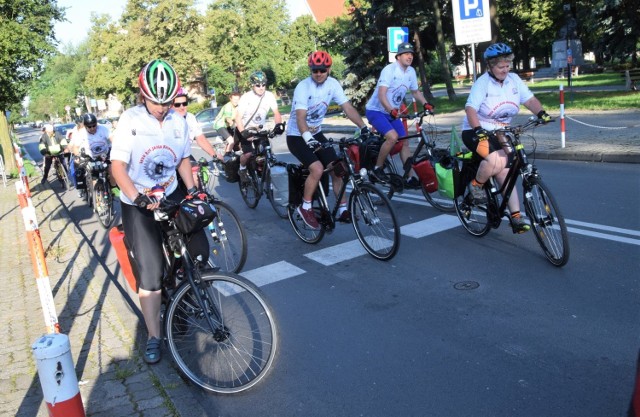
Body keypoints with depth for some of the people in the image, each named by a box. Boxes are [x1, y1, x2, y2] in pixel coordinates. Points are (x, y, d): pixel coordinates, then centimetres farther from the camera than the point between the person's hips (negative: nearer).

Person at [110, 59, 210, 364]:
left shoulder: (179, 122, 1)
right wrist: (138, 198, -31)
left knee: (199, 251, -6)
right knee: (151, 272, -7)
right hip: (138, 204, -4)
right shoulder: (130, 120, -12)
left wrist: (193, 191, -3)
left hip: (171, 195, 4)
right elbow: (118, 165, -18)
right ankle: (154, 337, 10)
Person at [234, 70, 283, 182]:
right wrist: (242, 132, -40)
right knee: (248, 153, -18)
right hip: (245, 128, -4)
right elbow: (238, 117, -24)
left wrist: (279, 124, -35)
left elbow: (276, 112, -13)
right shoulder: (246, 97, -22)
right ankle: (242, 170, 10)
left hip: (258, 128, 4)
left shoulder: (270, 96, -14)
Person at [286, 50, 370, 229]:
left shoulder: (333, 84, -6)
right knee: (317, 169, -25)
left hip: (316, 134, 6)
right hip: (297, 136, -6)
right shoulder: (303, 87, -22)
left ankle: (343, 210, 6)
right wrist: (308, 137, -50)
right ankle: (305, 207, -6)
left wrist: (363, 127, -22)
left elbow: (348, 108, -9)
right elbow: (300, 117, -32)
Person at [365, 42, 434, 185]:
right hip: (376, 110, -7)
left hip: (393, 112, 7)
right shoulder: (389, 70, -20)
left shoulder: (411, 71, 1)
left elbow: (415, 92, 14)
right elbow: (381, 95, -28)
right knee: (393, 136, -27)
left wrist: (425, 104, -5)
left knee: (405, 142, 2)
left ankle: (410, 177, 8)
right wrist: (391, 110, -44)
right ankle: (377, 169, -10)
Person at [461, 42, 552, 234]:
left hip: (499, 134, 5)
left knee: (504, 174, -2)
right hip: (476, 132, -5)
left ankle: (516, 217, -1)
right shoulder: (482, 83, -14)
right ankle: (476, 185, -3)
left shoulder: (514, 80, 2)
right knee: (497, 161, -31)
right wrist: (478, 130, -40)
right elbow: (470, 109, -25)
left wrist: (541, 113, -20)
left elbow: (530, 99, -1)